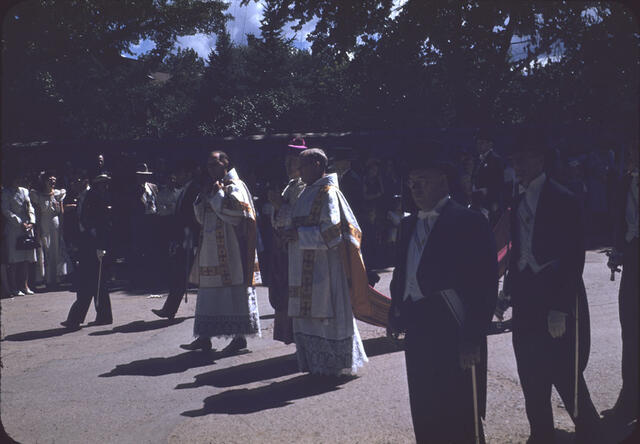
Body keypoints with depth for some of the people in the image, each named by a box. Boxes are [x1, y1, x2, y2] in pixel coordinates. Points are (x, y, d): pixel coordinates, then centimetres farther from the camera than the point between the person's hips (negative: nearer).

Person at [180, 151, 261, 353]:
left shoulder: (234, 186, -4)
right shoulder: (212, 186, 19)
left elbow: (236, 209, -20)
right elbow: (201, 216, 18)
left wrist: (217, 194, -11)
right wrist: (203, 196, 3)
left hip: (230, 249, -8)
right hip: (211, 249, 8)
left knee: (235, 290, -5)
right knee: (209, 291, 8)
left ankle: (240, 336, 1)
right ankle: (204, 337, 12)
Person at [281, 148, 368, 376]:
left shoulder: (327, 192, -12)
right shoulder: (309, 192, 16)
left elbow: (330, 230, -19)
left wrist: (299, 234, -16)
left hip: (324, 265, -9)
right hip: (308, 266, 9)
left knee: (325, 312, -2)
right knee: (309, 312, 10)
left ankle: (334, 362, 9)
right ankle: (317, 363, 17)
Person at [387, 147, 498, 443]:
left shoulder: (469, 222, -8)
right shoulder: (409, 225, 13)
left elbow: (485, 284, -13)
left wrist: (473, 338, -16)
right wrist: (396, 314, 5)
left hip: (454, 335, -7)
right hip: (417, 335, 7)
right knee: (424, 418, 14)